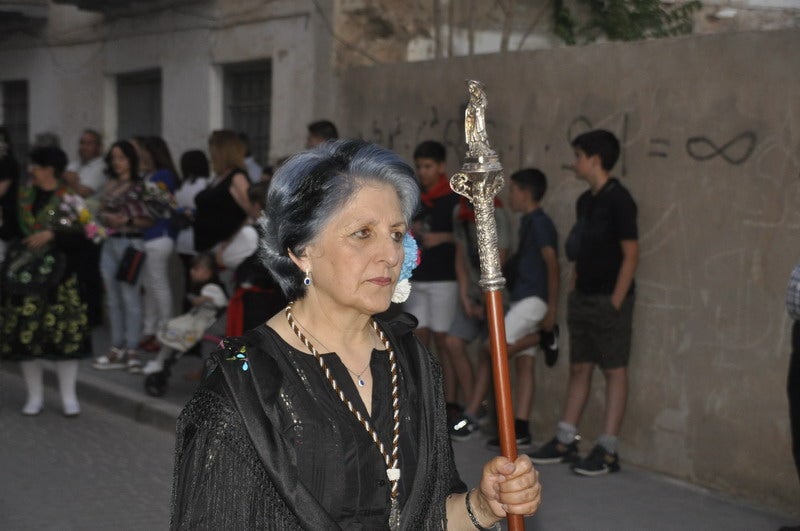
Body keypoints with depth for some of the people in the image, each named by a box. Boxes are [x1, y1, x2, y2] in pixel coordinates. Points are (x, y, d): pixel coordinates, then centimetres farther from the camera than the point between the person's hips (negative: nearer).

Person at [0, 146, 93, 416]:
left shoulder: (69, 199, -6)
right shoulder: (25, 194, 8)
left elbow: (81, 235, -11)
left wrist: (51, 235, -21)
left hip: (58, 276, -4)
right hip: (24, 275, 4)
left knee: (64, 333, -3)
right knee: (25, 334, 4)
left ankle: (68, 396, 7)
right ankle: (35, 395, 15)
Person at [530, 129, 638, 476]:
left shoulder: (618, 200, -13)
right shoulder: (585, 201, 12)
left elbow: (630, 255, -14)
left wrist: (616, 302, -16)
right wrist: (573, 293, 12)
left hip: (609, 301, -8)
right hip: (582, 299, 8)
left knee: (614, 371, -1)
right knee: (579, 369, 12)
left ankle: (608, 452, 2)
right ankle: (565, 442, 19)